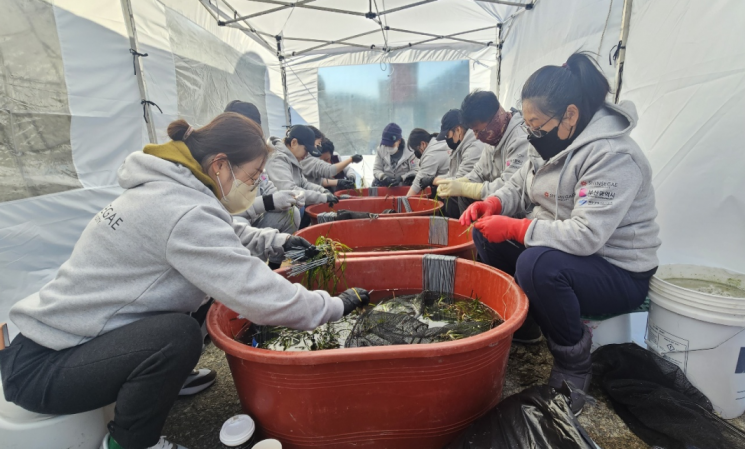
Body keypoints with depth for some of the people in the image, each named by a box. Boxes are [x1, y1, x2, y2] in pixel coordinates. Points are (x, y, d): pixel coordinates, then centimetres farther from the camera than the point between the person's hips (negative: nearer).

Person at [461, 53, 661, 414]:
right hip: (558, 246, 8)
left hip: (619, 273, -8)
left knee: (537, 265, -36)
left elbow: (586, 236, -33)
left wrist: (513, 228, -30)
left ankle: (575, 364, -8)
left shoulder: (611, 155, -25)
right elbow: (519, 186, 10)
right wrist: (493, 204, -11)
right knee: (485, 235, -4)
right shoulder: (550, 143, 1)